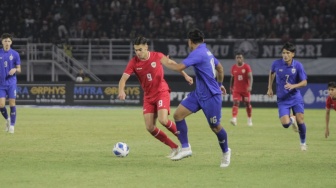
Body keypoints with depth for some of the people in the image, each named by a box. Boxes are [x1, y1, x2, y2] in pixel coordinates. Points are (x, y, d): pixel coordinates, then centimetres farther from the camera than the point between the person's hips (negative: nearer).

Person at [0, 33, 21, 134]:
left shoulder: (15, 54, 1)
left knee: (12, 104, -2)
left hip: (11, 83, -1)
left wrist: (15, 69, -19)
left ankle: (12, 125, 7)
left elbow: (19, 69, 2)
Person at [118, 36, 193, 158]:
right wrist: (121, 91, -35)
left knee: (163, 120, -24)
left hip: (162, 92, -4)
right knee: (150, 128, -5)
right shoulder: (133, 62, -9)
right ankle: (174, 148, 10)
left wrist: (185, 75, 6)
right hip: (148, 96, 4)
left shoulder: (157, 56, -11)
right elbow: (123, 79, -15)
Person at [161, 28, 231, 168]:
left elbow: (179, 67, -27)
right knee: (178, 114, -2)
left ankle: (226, 152, 27)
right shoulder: (207, 52, 10)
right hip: (199, 94, 9)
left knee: (215, 127, 4)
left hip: (211, 96, -9)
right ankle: (185, 148, 1)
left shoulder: (197, 54, -20)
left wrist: (166, 63, -8)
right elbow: (220, 68, 22)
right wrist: (219, 84, 34)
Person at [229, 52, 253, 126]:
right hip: (236, 89, 1)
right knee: (235, 103, -15)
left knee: (247, 104, 9)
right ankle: (234, 119, -28)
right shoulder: (233, 67, 4)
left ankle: (249, 119, 26)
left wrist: (250, 86, -28)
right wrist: (231, 87, 17)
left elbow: (250, 77, -15)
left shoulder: (247, 67, -7)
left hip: (245, 89, -1)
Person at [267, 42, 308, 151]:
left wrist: (293, 86, -25)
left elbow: (304, 82, -7)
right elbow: (272, 73, 16)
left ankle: (303, 142, 19)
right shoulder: (276, 64, -8)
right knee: (285, 124, -14)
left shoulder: (298, 65, -10)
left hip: (295, 97, 0)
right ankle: (292, 119, 26)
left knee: (300, 121, -9)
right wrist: (270, 88, 13)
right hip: (282, 99, 0)